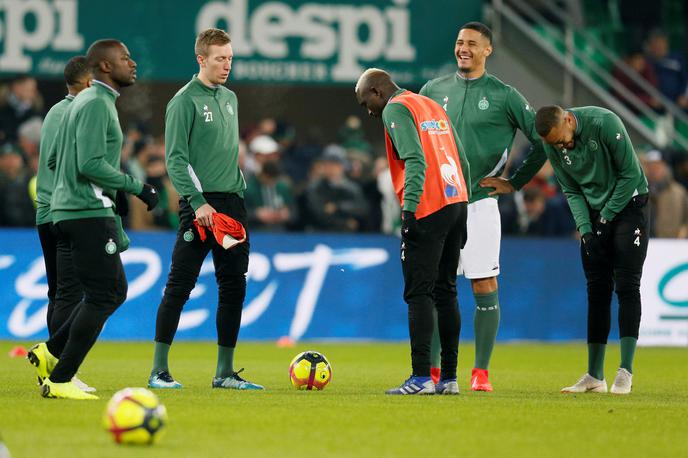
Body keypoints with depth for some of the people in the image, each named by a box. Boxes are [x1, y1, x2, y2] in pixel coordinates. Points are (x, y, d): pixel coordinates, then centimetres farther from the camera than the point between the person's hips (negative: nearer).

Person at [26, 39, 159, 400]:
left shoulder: (82, 102, 18)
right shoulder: (96, 104, -13)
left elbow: (53, 160, 22)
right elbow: (91, 164, -22)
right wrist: (136, 187, -14)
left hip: (68, 210, 10)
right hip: (89, 212, -10)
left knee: (114, 292, 15)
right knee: (103, 296, -8)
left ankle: (50, 352, 12)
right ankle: (59, 380, -8)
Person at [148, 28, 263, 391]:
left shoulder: (230, 99, 16)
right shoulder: (185, 101, -7)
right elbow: (176, 159, -12)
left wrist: (239, 190, 17)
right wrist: (198, 202, -19)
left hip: (232, 202, 7)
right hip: (200, 205, -7)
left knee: (234, 287, 6)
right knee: (180, 286, -6)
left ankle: (225, 372, 12)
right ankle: (159, 371, -2)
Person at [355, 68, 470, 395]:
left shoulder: (396, 109, -4)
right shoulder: (433, 107, 22)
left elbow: (415, 161, -18)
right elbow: (463, 163, 21)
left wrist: (409, 209, -21)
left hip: (428, 210, -8)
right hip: (456, 204, 8)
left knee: (418, 294, -6)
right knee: (445, 292, 12)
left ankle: (421, 378, -12)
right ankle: (449, 378, 12)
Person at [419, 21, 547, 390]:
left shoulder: (504, 96, 0)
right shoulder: (433, 90, 9)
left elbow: (542, 141, 4)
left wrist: (514, 182, 2)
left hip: (479, 204, -3)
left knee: (485, 287, -4)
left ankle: (481, 372, 2)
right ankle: (431, 371, 6)